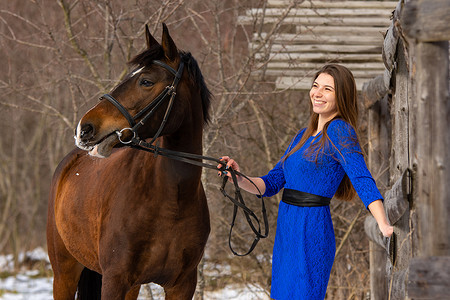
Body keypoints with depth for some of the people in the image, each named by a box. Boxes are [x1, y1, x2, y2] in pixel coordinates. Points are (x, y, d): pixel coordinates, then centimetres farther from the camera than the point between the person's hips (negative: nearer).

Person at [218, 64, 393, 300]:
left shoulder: (340, 130, -10)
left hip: (312, 236, -9)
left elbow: (362, 179, -22)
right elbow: (271, 184, 14)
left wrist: (383, 224, -36)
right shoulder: (303, 136, 15)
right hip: (286, 236, 9)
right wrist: (239, 178, -5)